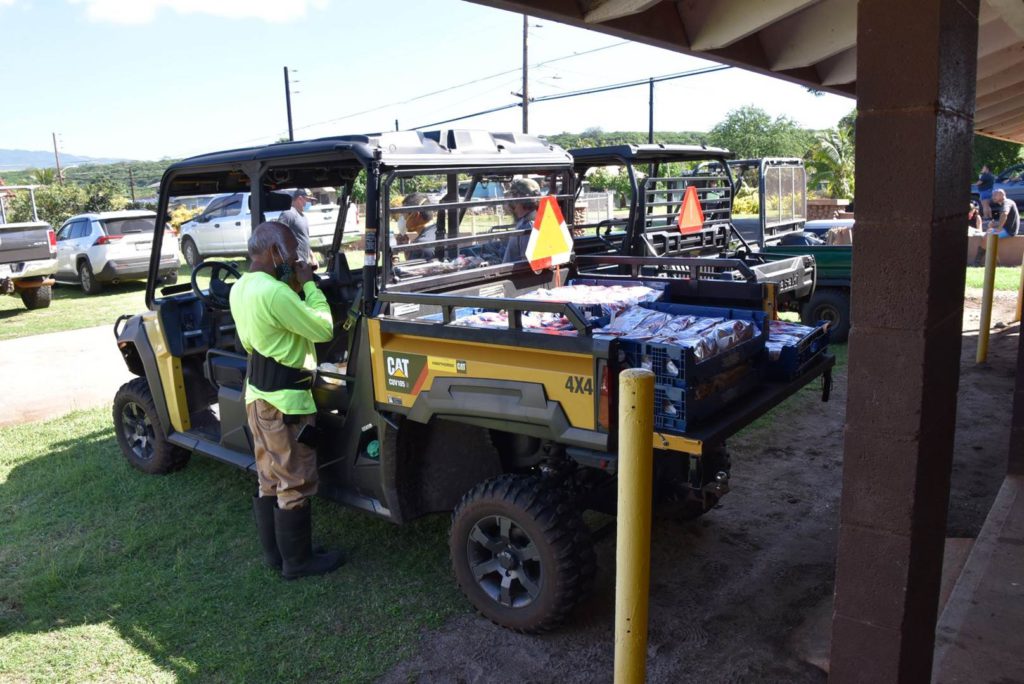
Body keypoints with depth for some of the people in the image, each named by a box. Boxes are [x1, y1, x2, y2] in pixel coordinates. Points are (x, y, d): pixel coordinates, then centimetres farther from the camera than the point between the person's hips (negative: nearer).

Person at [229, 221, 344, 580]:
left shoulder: (241, 288, 7)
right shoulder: (274, 292, -25)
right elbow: (323, 329, -19)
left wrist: (295, 288, 4)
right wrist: (308, 285, -9)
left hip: (259, 394, 10)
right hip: (285, 401, -10)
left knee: (270, 480, 18)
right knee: (295, 485, 3)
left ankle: (274, 553, 30)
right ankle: (298, 561, 16)